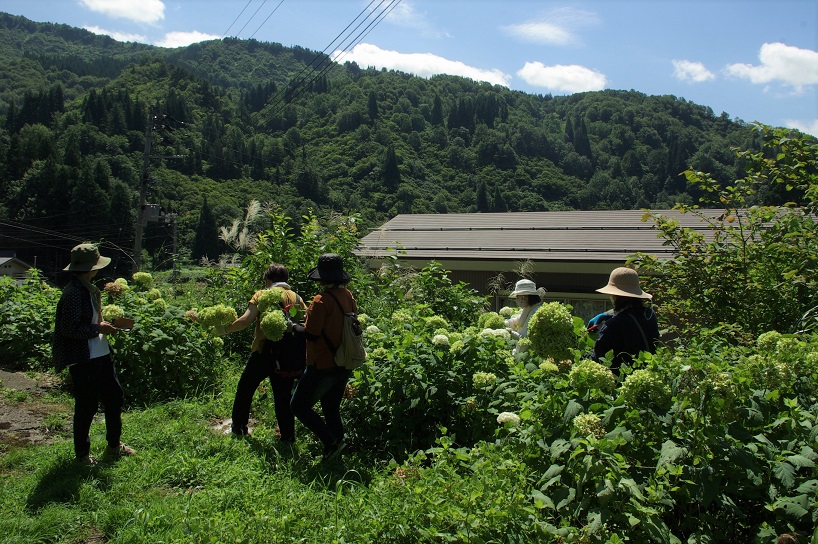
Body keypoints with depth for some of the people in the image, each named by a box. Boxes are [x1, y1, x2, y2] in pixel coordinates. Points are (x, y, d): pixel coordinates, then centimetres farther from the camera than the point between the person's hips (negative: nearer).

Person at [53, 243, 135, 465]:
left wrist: (104, 325, 5)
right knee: (87, 406, 3)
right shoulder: (73, 293, -19)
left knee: (114, 397, 15)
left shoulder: (89, 289, 11)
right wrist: (98, 328, -17)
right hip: (82, 359, -10)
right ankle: (82, 454, 22)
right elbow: (70, 328, -24)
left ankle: (114, 445, 31)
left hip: (101, 354, 10)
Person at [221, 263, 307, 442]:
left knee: (246, 387, 18)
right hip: (289, 354, 3)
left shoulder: (261, 295, -1)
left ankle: (238, 427, 29)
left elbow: (245, 320, -11)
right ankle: (288, 436, 14)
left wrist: (224, 330, -1)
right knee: (283, 395, 12)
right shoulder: (296, 298, 9)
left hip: (265, 350, -3)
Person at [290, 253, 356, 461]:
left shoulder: (322, 300, -20)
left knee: (299, 405, 6)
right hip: (344, 365, 8)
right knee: (332, 409, 19)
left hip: (324, 366, -8)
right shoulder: (348, 296, 4)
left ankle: (332, 442, -3)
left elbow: (311, 334, -19)